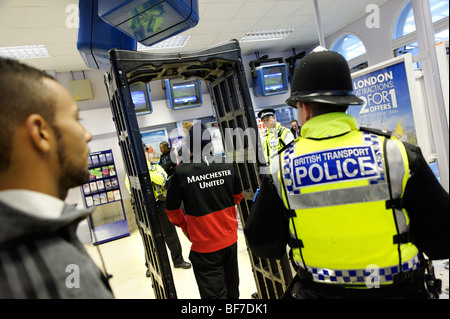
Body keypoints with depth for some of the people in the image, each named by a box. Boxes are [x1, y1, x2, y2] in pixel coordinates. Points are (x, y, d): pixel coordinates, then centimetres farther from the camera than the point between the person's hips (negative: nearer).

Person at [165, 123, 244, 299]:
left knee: (214, 293, 10)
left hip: (204, 246, -4)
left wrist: (185, 227, 11)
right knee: (232, 289, 25)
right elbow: (238, 196, 9)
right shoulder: (227, 165, -7)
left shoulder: (182, 172, -18)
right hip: (230, 239, 4)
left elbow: (172, 210, -6)